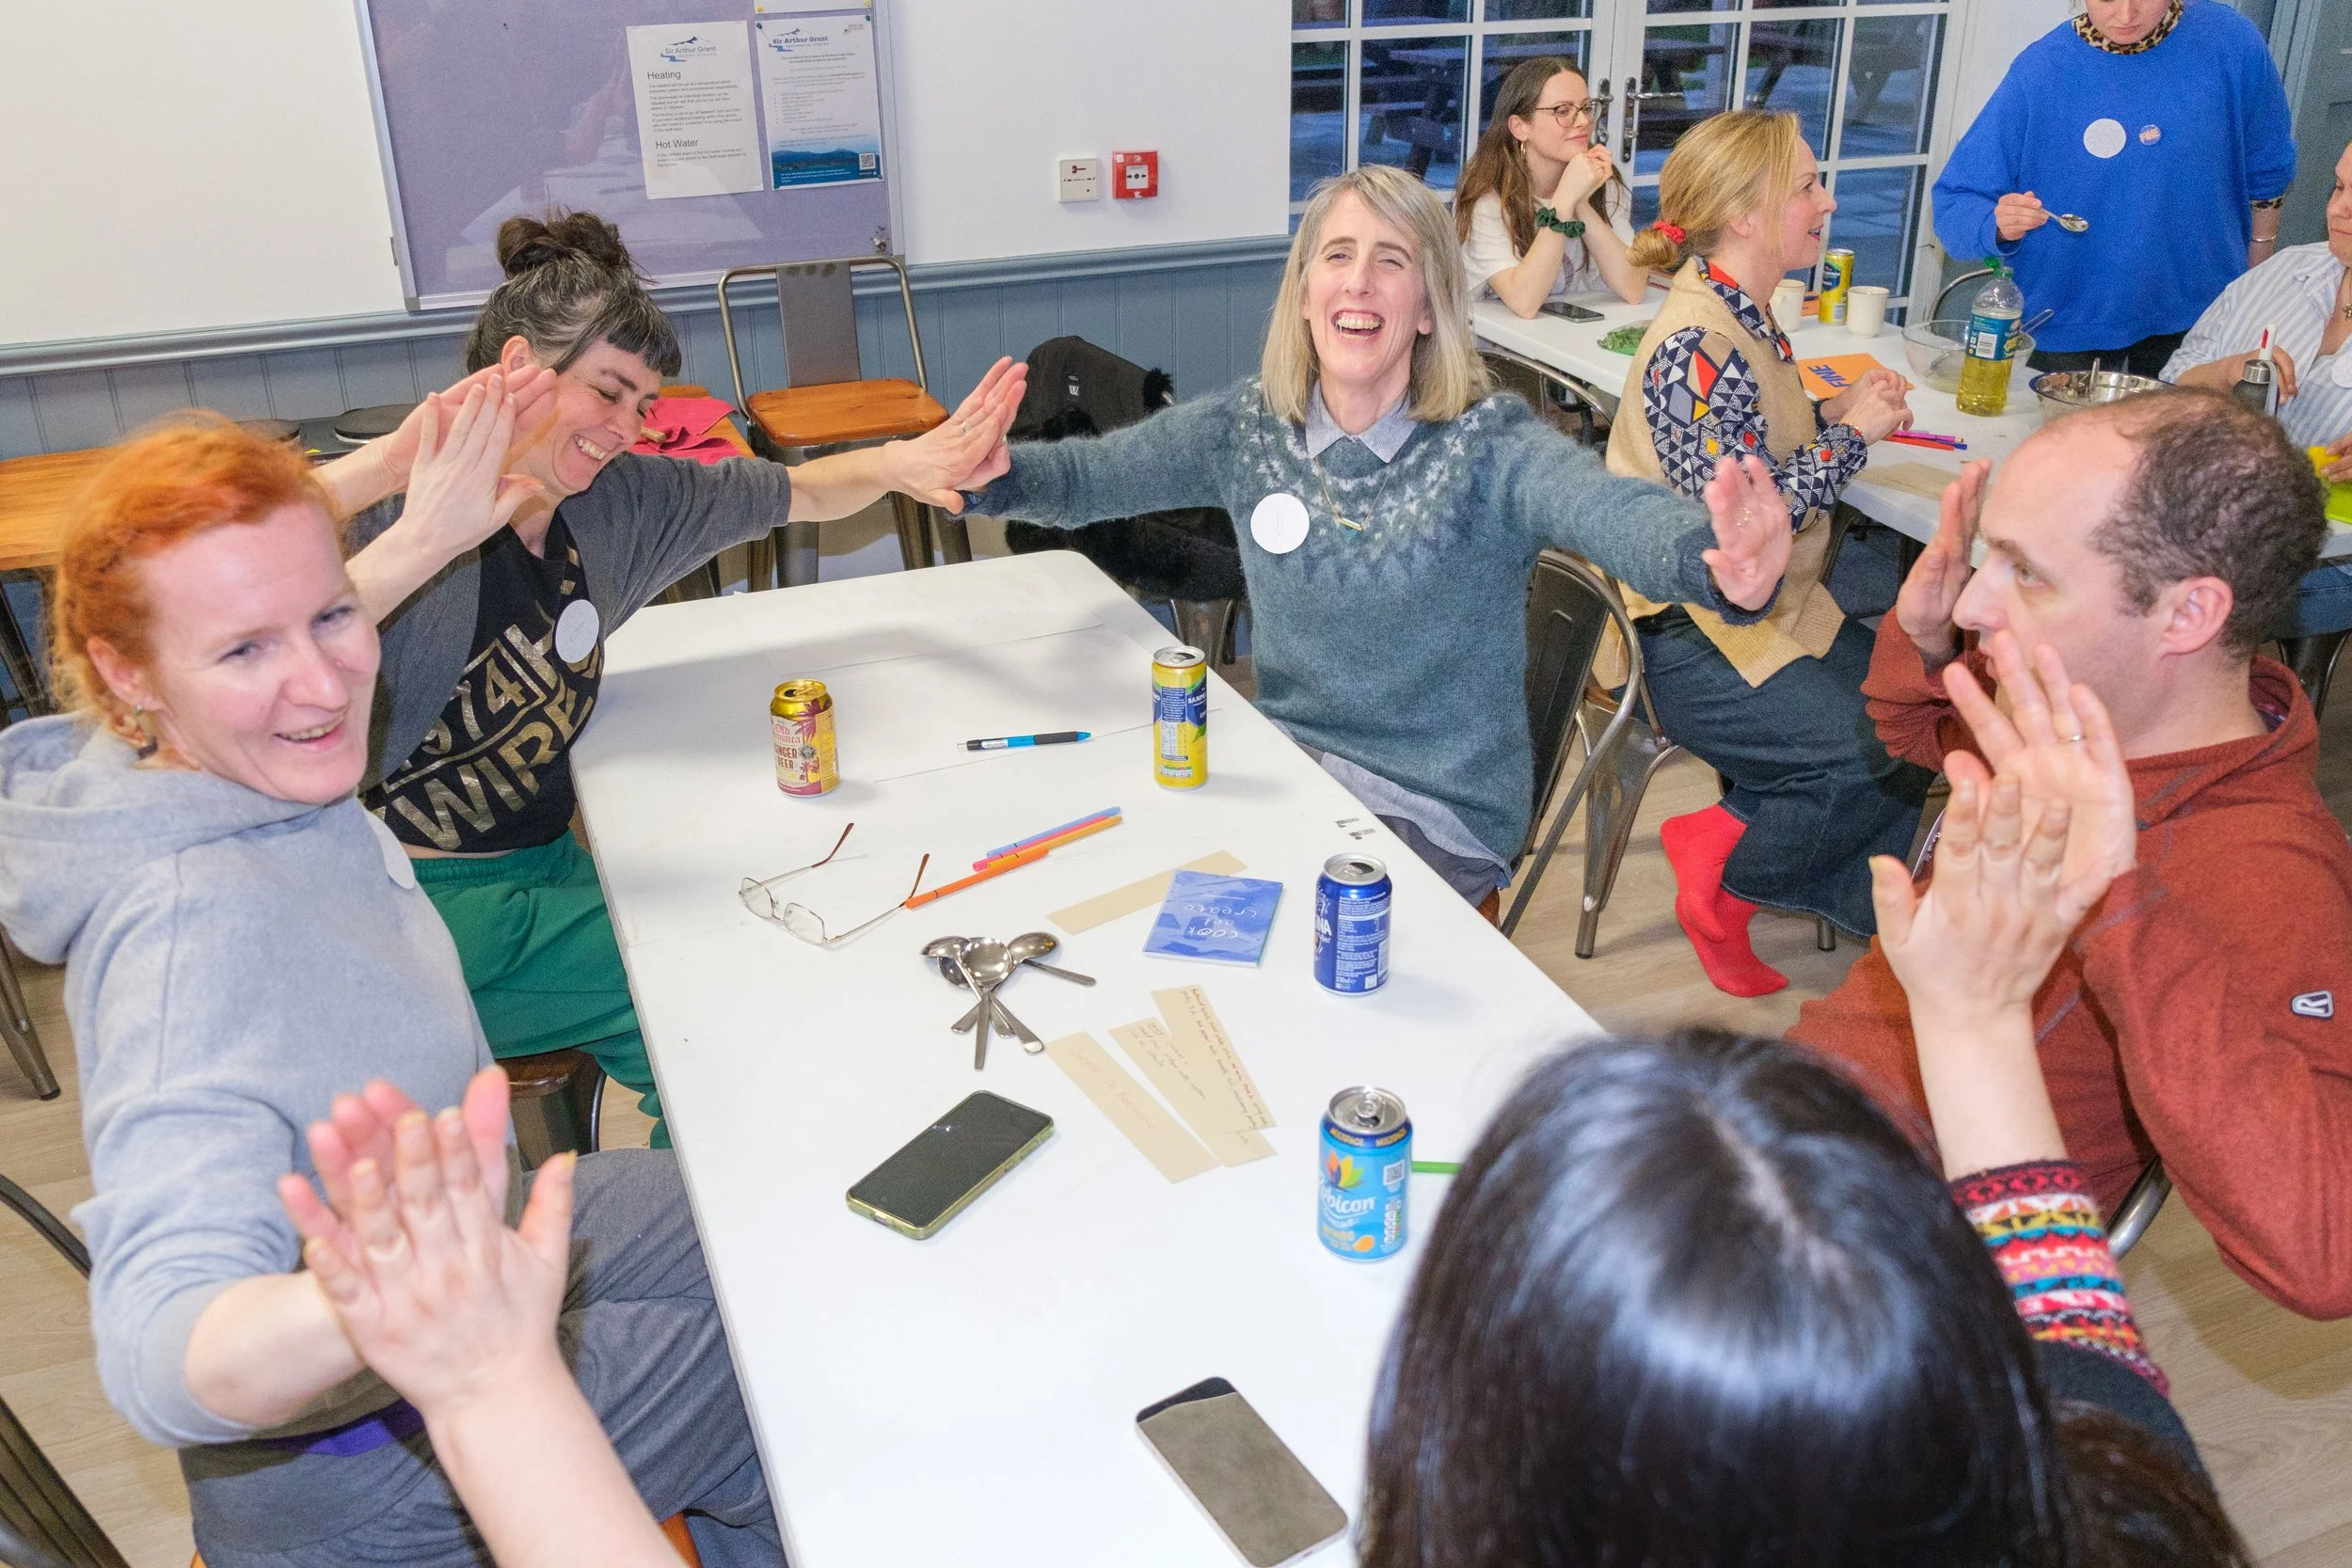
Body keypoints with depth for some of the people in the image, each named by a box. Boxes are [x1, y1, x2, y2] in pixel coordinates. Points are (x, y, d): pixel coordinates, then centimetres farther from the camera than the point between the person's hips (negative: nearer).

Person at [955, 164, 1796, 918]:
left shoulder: (1489, 445, -15)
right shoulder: (1249, 426, -1)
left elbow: (1613, 509, -33)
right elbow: (1087, 472, -2)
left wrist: (1720, 564, -56)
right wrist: (996, 473, -26)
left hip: (1437, 816, -4)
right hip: (1283, 767, 5)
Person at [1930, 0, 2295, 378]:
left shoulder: (2231, 42, -9)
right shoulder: (2039, 71, -14)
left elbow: (2266, 175, 5)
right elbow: (1955, 206, -13)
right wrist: (1999, 224, -34)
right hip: (2062, 328, -2)